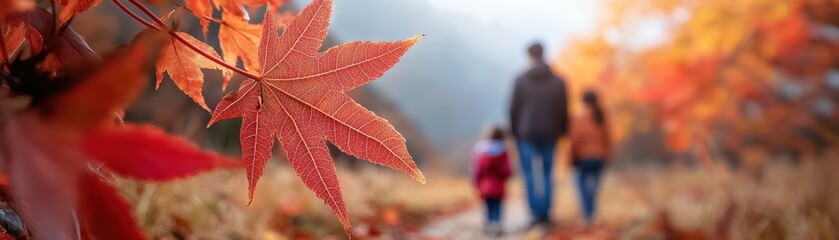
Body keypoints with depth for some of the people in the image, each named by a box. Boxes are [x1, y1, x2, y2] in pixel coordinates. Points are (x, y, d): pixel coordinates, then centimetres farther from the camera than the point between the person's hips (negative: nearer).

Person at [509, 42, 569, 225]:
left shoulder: (521, 81, -4)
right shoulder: (558, 82, 1)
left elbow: (514, 109, -1)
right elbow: (564, 111, 3)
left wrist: (515, 131, 10)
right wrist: (562, 131, 14)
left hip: (526, 134, -2)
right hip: (549, 134, 2)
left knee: (530, 174, 0)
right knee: (547, 174, 9)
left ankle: (536, 213, -5)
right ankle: (546, 213, 8)